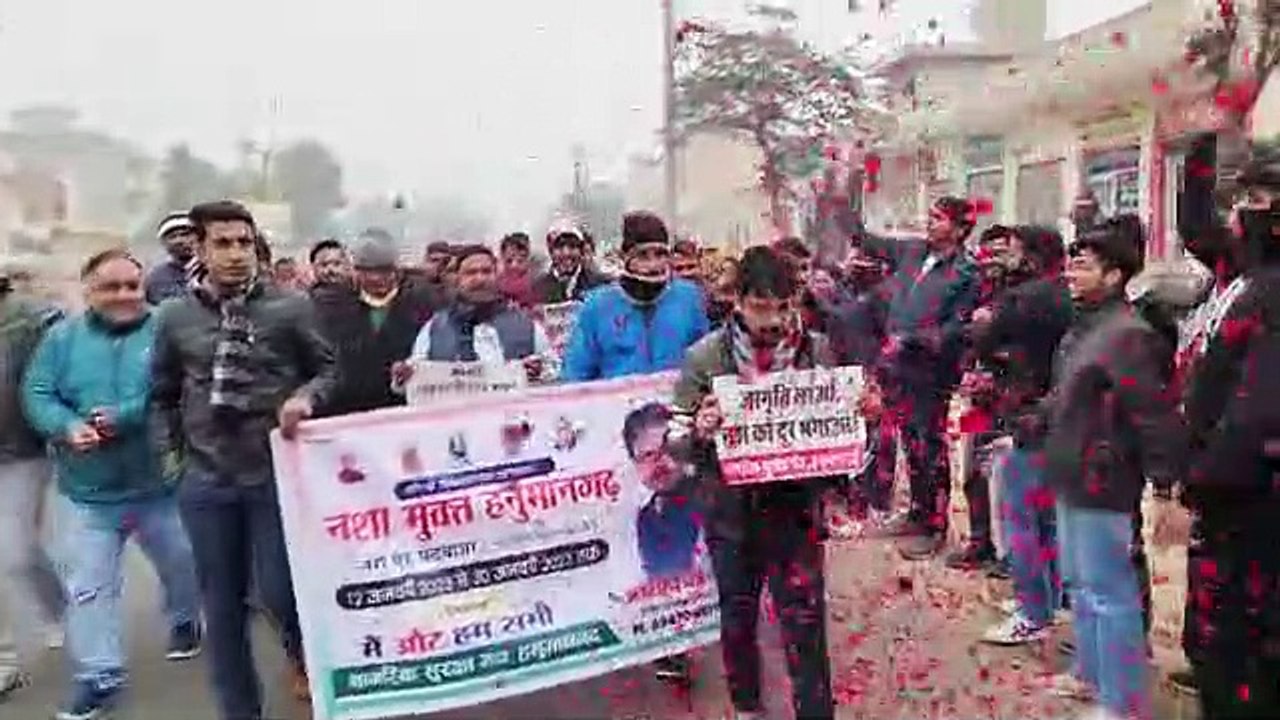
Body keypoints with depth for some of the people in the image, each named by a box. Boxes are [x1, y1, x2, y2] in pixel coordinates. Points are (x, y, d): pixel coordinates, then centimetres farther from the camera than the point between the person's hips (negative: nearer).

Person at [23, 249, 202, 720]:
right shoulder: (63, 337, 1)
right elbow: (37, 394, -3)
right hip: (87, 490, 1)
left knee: (181, 565, 19)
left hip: (159, 483, -1)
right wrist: (69, 428, -23)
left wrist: (123, 416, -27)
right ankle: (98, 674, 16)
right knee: (88, 585, 4)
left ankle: (185, 621, 47)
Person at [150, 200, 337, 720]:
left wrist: (306, 397, -16)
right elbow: (163, 394, 13)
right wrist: (169, 451, 5)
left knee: (279, 589, -1)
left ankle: (303, 655, 35)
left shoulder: (291, 307, -5)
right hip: (205, 479, 3)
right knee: (221, 603, 11)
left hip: (277, 470, -2)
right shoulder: (175, 318, 3)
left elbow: (328, 368, 4)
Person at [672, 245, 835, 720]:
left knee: (805, 629, 3)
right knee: (737, 621, 19)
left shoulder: (817, 351, -4)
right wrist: (699, 431, -27)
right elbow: (680, 445, -5)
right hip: (730, 513, 1)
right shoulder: (704, 357, -9)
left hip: (797, 511, 0)